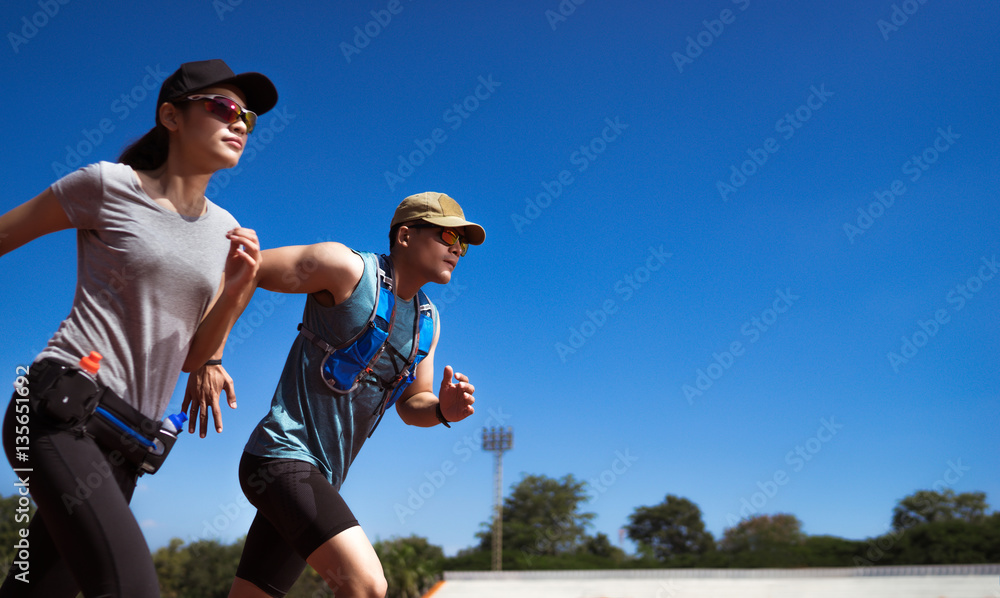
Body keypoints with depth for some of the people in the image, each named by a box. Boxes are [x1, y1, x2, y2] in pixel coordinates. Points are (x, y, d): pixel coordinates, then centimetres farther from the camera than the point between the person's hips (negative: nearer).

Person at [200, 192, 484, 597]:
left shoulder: (428, 321, 13)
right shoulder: (348, 269, -11)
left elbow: (411, 405, 17)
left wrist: (443, 410, -4)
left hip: (320, 479, 9)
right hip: (283, 455, -9)